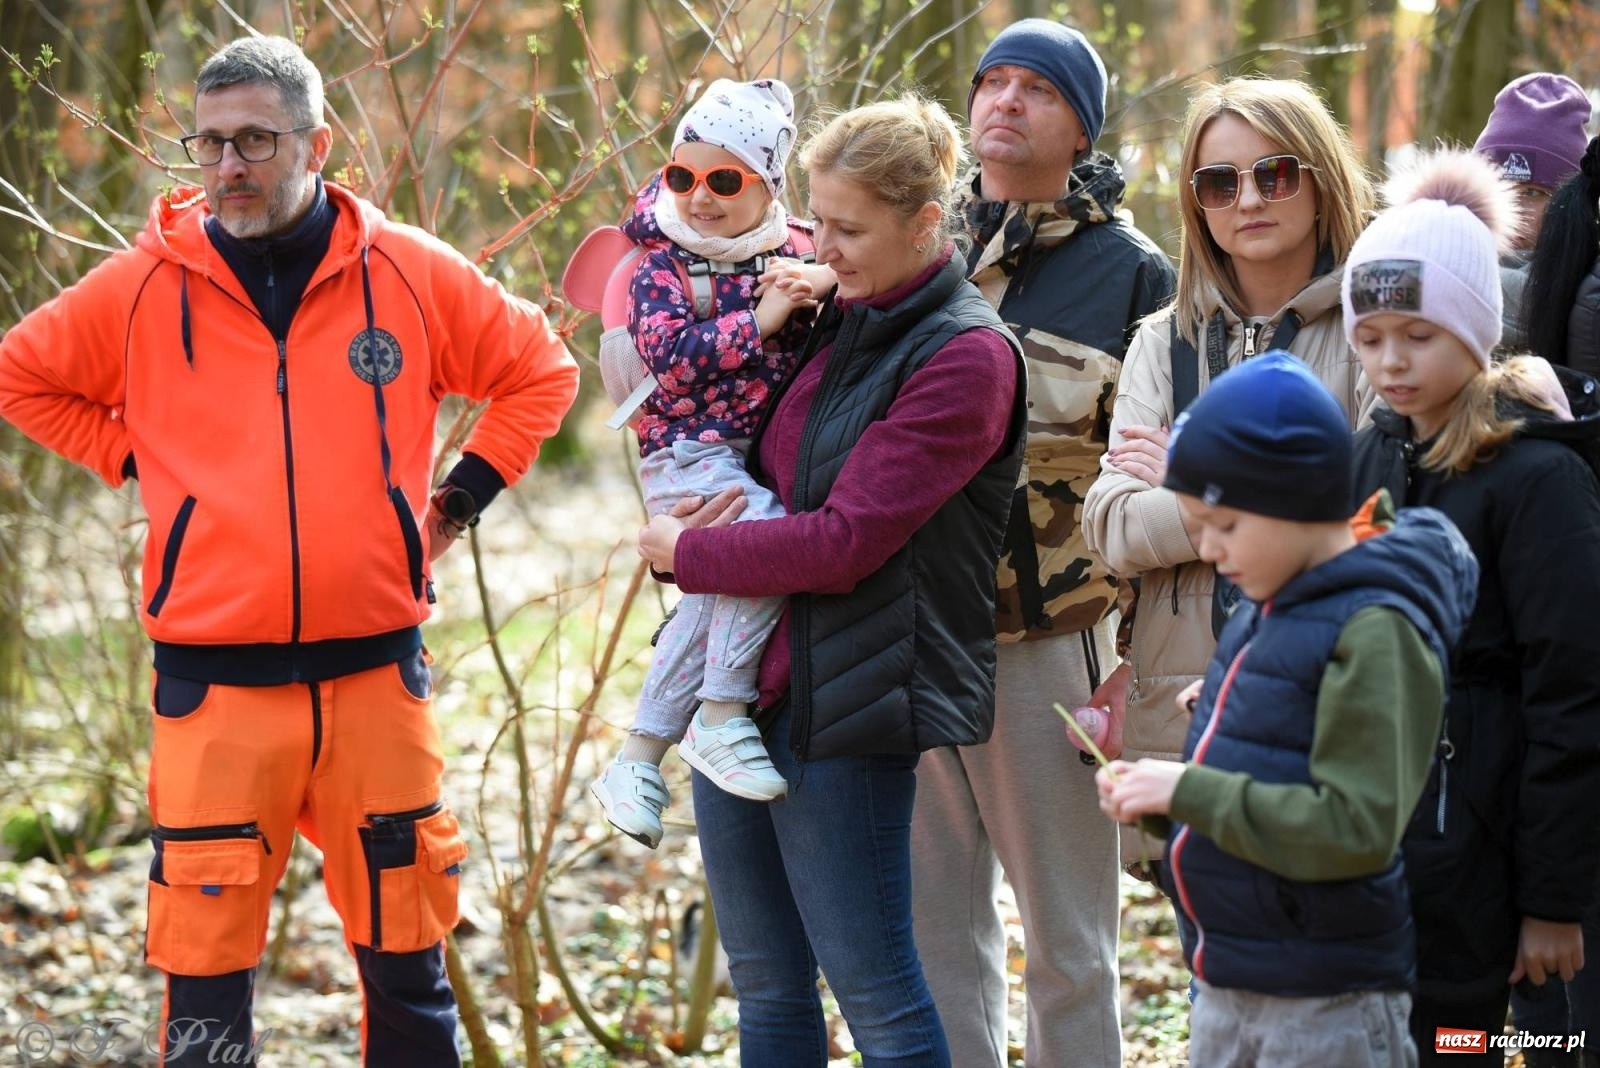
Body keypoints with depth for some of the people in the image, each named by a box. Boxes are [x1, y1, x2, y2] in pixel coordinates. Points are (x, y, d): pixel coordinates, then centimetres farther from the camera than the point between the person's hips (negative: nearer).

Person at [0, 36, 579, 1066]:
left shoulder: (410, 274, 1)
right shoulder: (145, 286, 0)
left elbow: (540, 370, 14)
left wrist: (459, 498, 7)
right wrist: (141, 461, 7)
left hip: (375, 670, 1)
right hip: (214, 680, -1)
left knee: (407, 956, 10)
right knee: (207, 954, -1)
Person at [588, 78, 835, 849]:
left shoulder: (793, 256, 9)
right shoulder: (662, 267, -3)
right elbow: (669, 351, -18)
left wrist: (826, 285, -14)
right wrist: (760, 321, -19)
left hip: (764, 458, 5)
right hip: (688, 454, -5)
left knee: (714, 601, 2)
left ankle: (637, 762, 13)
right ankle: (721, 718, -19)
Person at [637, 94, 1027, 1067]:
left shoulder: (965, 356, -12)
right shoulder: (835, 322, 11)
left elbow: (844, 542, -18)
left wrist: (685, 553, -7)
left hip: (845, 711, -8)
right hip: (739, 690, 8)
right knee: (766, 987, 13)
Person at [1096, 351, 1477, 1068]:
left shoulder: (1374, 631, -16)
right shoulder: (1261, 613, 9)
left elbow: (1358, 828, -23)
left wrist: (1190, 791, -21)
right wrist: (1152, 791, 0)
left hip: (1326, 1007, -8)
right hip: (1224, 992, 8)